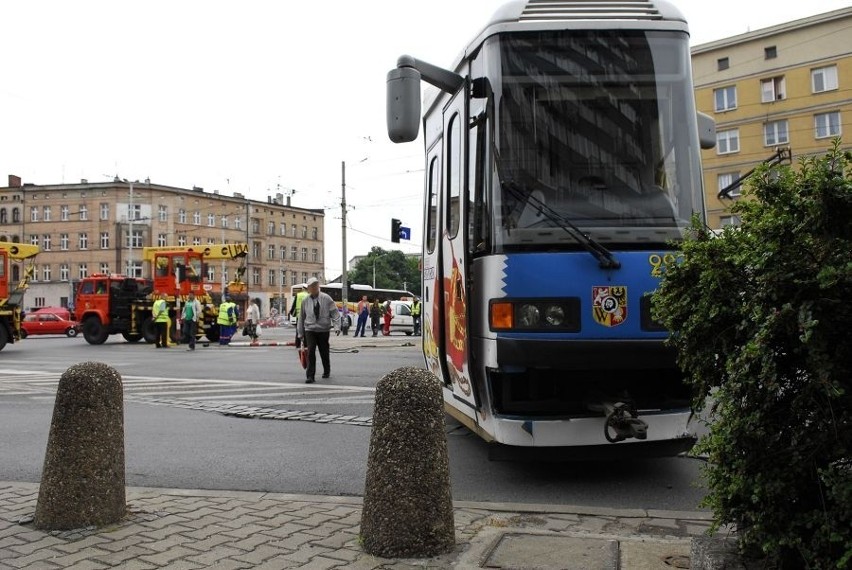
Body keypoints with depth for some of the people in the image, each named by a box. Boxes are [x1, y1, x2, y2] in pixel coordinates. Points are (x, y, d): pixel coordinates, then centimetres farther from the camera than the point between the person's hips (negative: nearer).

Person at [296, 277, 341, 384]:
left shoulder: (326, 298, -3)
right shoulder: (305, 301, 3)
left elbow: (335, 313, -3)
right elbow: (301, 317, 11)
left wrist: (337, 326, -14)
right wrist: (300, 332, 13)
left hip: (323, 330, 0)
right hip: (310, 330, 1)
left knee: (324, 352, 10)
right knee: (310, 352, -11)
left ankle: (327, 371, 34)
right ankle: (310, 376, -9)